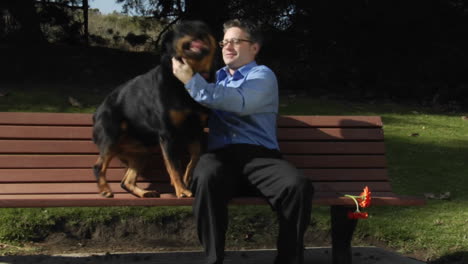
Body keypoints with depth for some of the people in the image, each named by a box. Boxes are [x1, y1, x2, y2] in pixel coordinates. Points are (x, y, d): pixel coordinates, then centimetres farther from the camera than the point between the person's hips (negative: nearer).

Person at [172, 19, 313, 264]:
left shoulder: (263, 75, 11)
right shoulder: (214, 77, 29)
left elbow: (240, 103, -11)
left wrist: (192, 81, -13)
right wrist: (181, 72, 7)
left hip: (260, 154, -2)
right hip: (220, 154, 2)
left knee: (299, 186, -32)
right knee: (206, 179, -37)